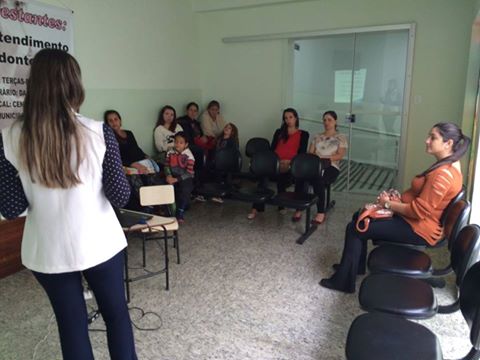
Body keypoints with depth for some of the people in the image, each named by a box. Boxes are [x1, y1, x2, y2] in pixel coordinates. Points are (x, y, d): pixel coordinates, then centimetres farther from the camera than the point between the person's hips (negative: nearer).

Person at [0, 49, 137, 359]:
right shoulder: (99, 133, -14)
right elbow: (120, 197, -10)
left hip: (47, 251, 2)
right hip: (99, 244, -1)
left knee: (71, 324, 19)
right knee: (117, 313, 20)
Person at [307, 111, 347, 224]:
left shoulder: (341, 137, 11)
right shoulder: (317, 137, 24)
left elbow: (340, 155, -3)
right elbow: (310, 153, 16)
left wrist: (324, 158, -16)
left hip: (331, 167, -3)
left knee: (318, 180, -39)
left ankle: (321, 213, -31)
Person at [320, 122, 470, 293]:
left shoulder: (443, 174, -26)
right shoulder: (447, 164, 7)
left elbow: (419, 210, -27)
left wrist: (389, 204, -15)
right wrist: (398, 198, 1)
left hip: (419, 229, -10)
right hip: (415, 220, 10)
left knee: (354, 229, -9)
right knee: (359, 217, 13)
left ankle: (344, 280, 4)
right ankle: (355, 265, 26)